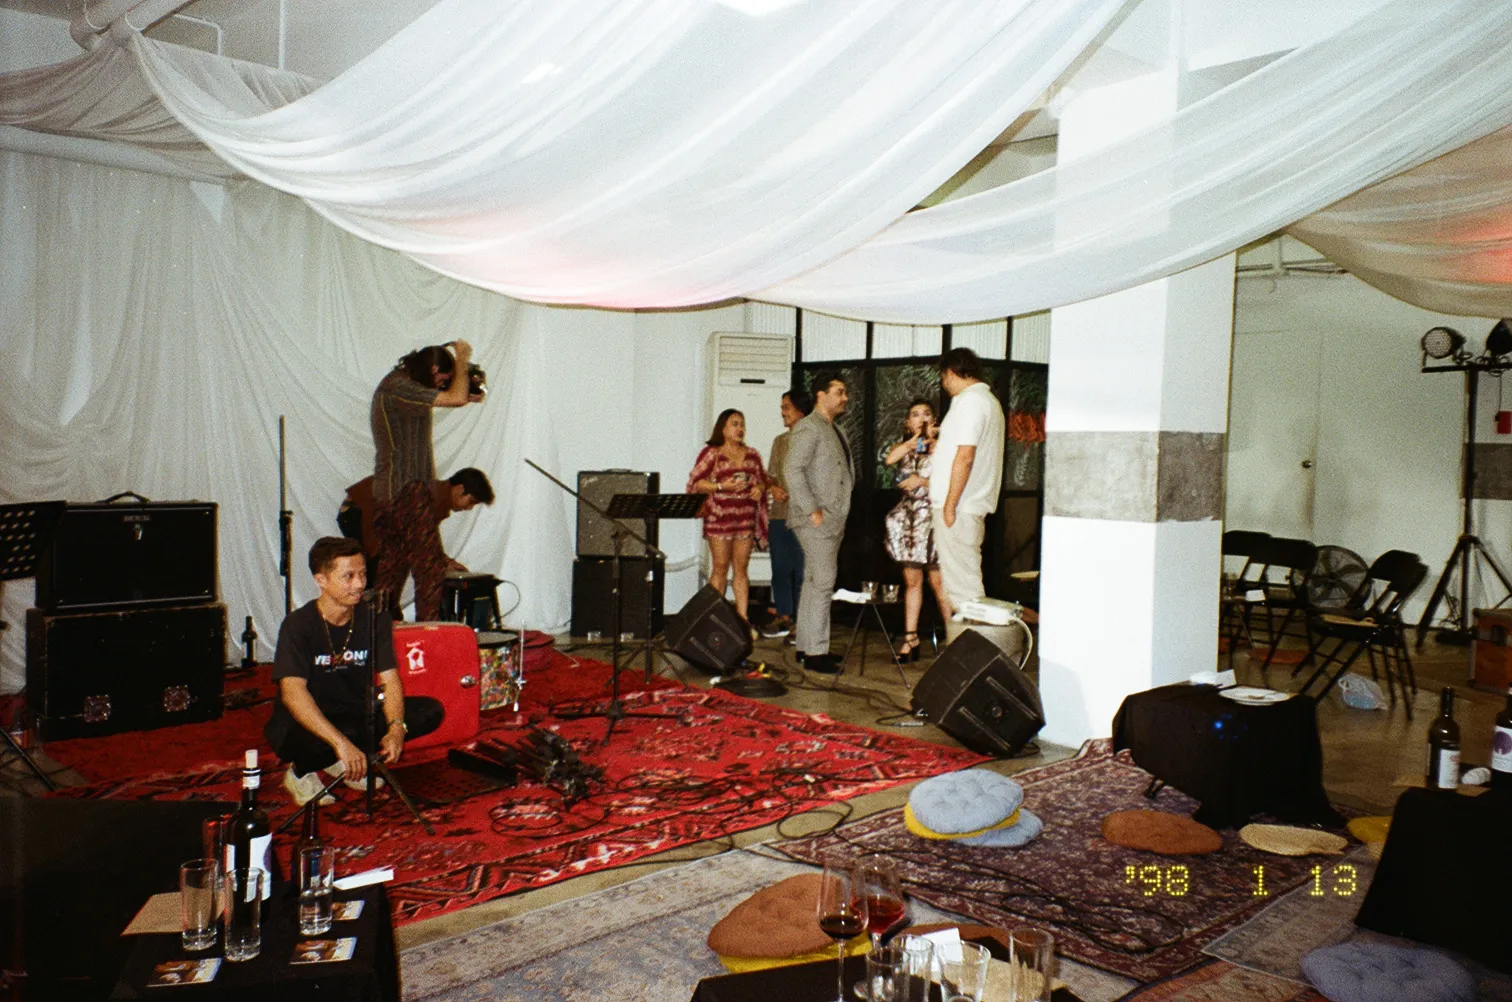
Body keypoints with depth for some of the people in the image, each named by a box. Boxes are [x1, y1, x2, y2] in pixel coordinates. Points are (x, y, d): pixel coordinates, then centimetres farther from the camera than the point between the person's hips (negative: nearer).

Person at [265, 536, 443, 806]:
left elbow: (390, 679, -8)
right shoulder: (298, 625, -18)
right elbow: (292, 692, -31)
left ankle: (341, 763, 1)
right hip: (306, 724, -6)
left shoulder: (374, 619, -4)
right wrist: (341, 742, -42)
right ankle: (300, 772, -2)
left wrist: (397, 727, -28)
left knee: (430, 711, -12)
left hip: (356, 715, 6)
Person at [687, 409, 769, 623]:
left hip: (746, 518, 4)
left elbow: (763, 480, 21)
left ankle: (743, 619, 7)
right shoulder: (711, 453, 0)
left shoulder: (752, 455, 14)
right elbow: (696, 483, -4)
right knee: (720, 568, -3)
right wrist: (721, 487, -16)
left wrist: (759, 488, -2)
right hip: (719, 517, -4)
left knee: (741, 569, 5)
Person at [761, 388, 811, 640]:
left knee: (801, 569, 0)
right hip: (779, 514, 6)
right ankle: (782, 616, 18)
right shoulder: (780, 441, 14)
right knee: (780, 567, 9)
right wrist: (772, 488, -2)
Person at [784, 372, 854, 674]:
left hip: (831, 520, 9)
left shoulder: (835, 430, 19)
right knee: (822, 583, -10)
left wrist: (837, 515, 13)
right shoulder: (808, 428, -10)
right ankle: (816, 653, -6)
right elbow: (793, 470, -19)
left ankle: (806, 646, 19)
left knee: (814, 583, 12)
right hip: (816, 521, -9)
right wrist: (813, 511, -20)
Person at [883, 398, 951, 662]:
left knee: (938, 581, -4)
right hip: (907, 518, 5)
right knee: (912, 581, 8)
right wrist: (916, 438, -12)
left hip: (931, 518, -4)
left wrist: (922, 481, -14)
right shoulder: (904, 447, 12)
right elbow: (890, 459, -11)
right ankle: (910, 638, 13)